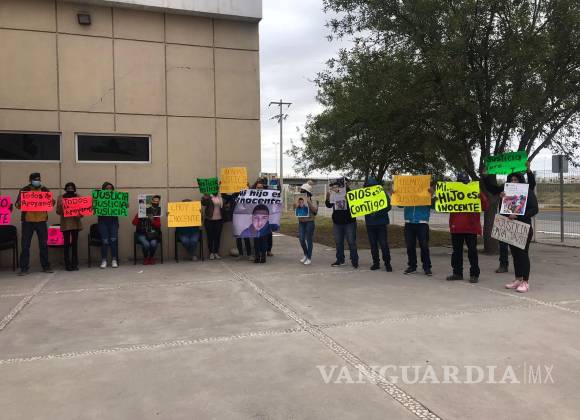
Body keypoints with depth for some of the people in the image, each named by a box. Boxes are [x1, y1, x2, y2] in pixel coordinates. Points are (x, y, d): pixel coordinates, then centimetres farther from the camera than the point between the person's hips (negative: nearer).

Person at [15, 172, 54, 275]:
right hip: (27, 221, -1)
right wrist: (19, 204, -21)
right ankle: (24, 268, 7)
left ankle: (46, 266, 14)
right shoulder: (24, 190, 2)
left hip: (41, 221, 2)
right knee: (25, 245, 1)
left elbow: (50, 203, 11)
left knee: (44, 244, 6)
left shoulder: (45, 190, 8)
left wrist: (52, 203, -12)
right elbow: (17, 204, 1)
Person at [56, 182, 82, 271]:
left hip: (75, 223, 1)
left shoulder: (78, 197, 9)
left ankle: (74, 264, 7)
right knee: (67, 243, -2)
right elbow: (58, 211, 2)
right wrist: (60, 206, -18)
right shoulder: (60, 197, 6)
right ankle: (67, 264, 2)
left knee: (75, 243, 2)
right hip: (65, 223, -1)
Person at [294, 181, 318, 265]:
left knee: (309, 239, 1)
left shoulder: (312, 200, -5)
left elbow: (315, 210, -16)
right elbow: (295, 210, 11)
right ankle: (305, 255, 27)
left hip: (309, 222, -4)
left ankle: (309, 258, 11)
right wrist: (295, 204, -9)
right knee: (301, 239, 4)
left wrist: (309, 202, -24)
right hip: (301, 222, 4)